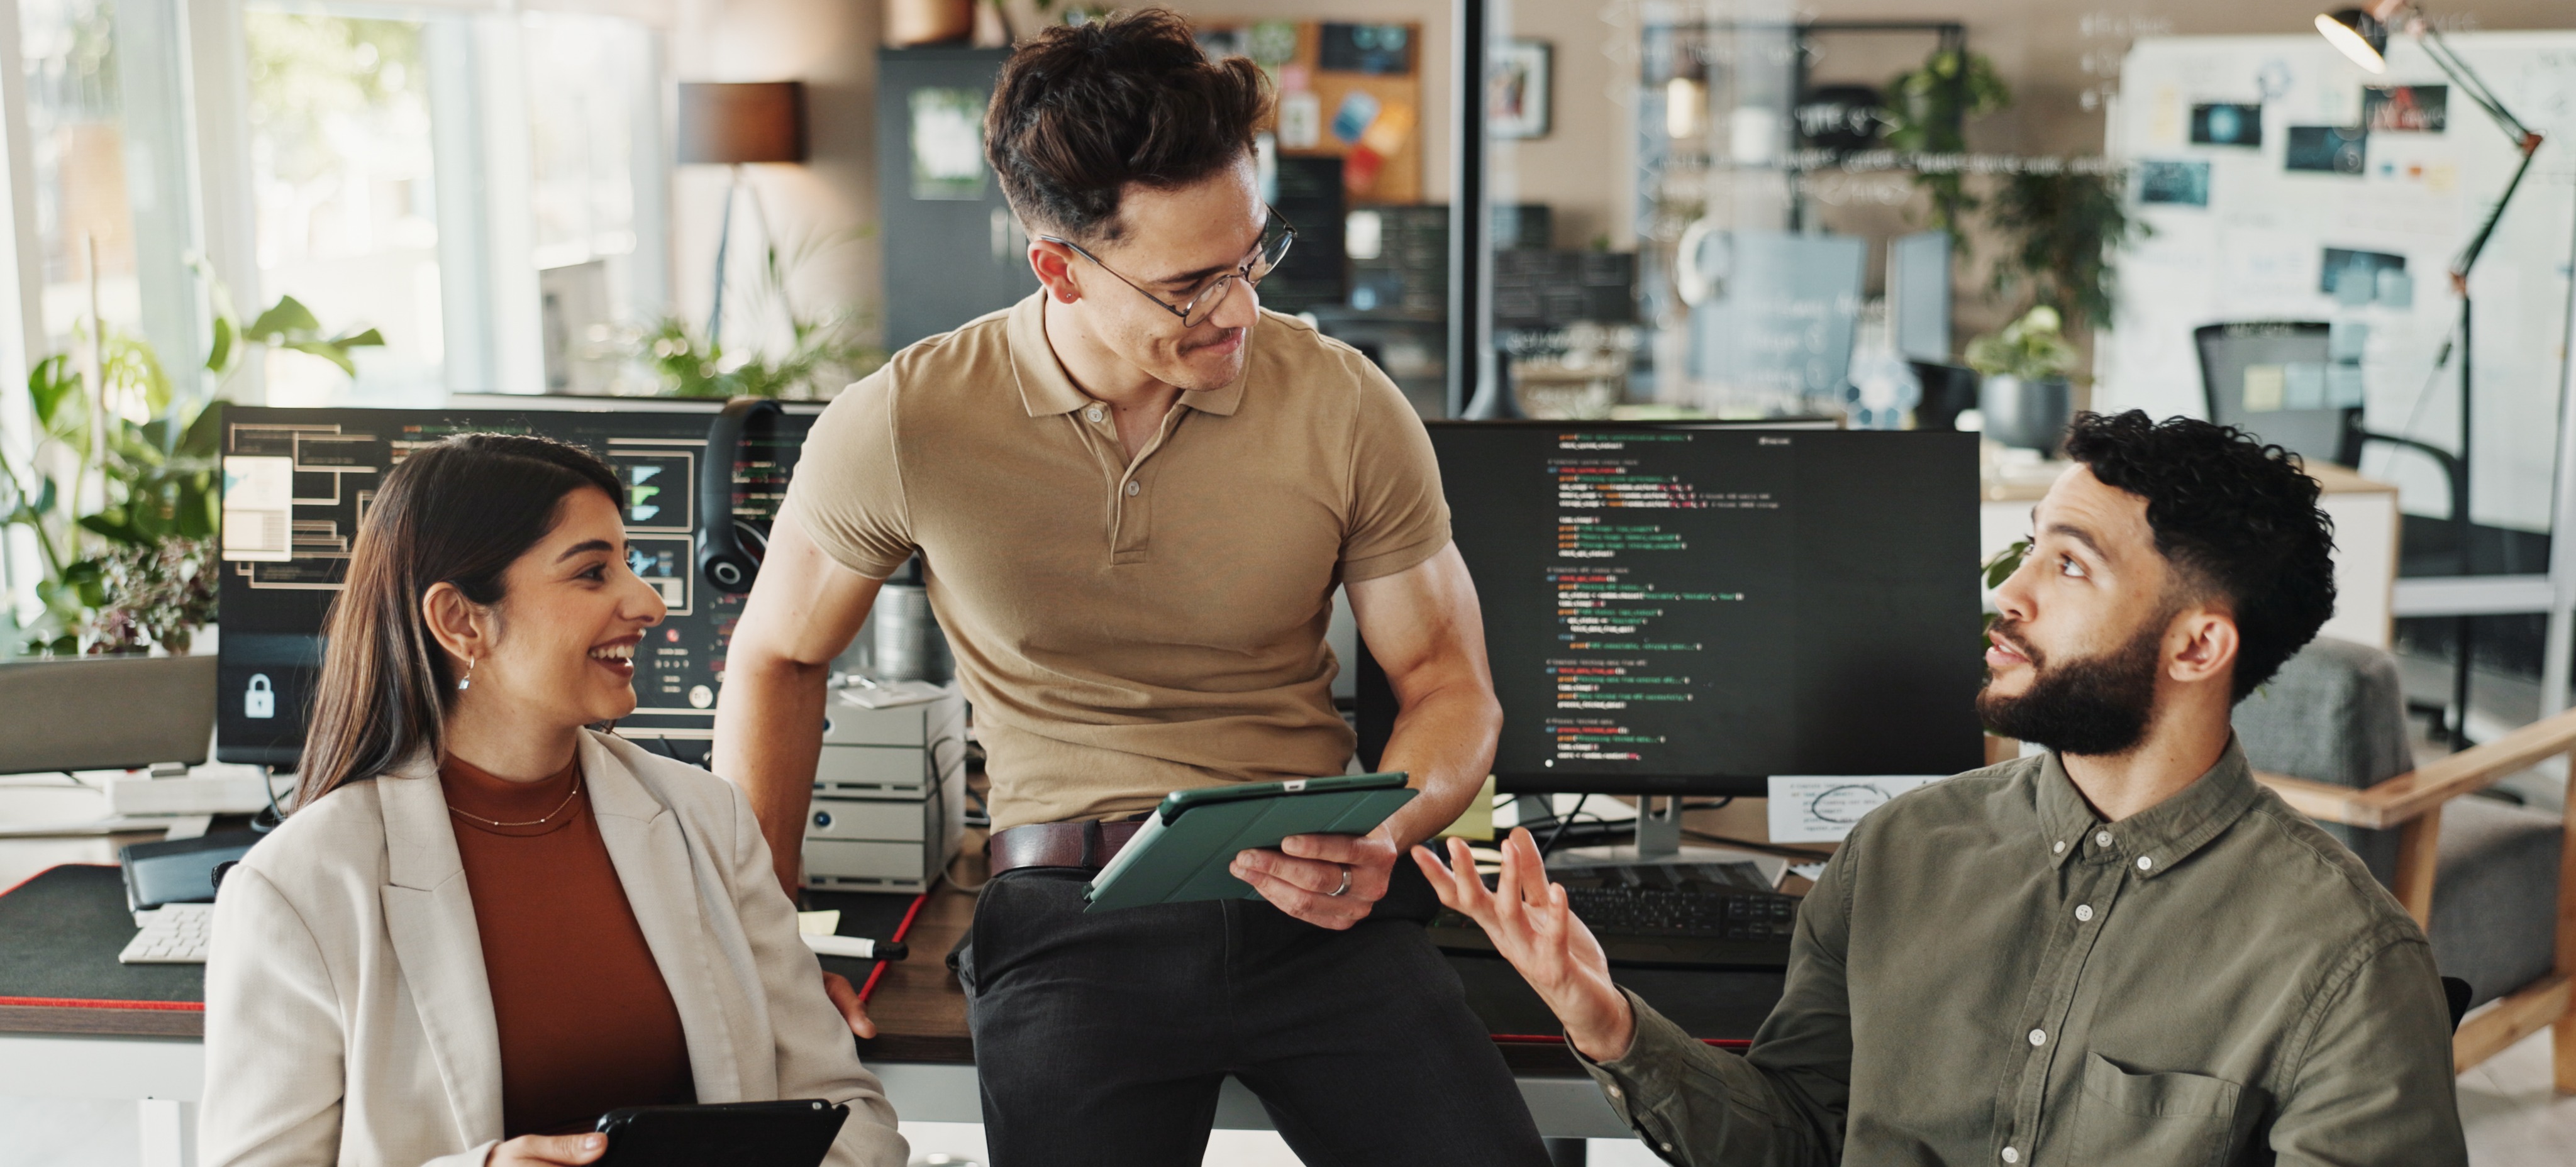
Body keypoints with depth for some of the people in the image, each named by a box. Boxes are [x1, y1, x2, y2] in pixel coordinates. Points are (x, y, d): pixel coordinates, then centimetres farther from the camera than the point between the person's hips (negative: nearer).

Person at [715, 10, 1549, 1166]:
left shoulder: (1348, 410, -3)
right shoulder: (901, 426, -5)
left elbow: (1448, 684, 7)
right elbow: (778, 658, 11)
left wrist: (1386, 834, -14)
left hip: (1315, 906, 1)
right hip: (1068, 918, 0)